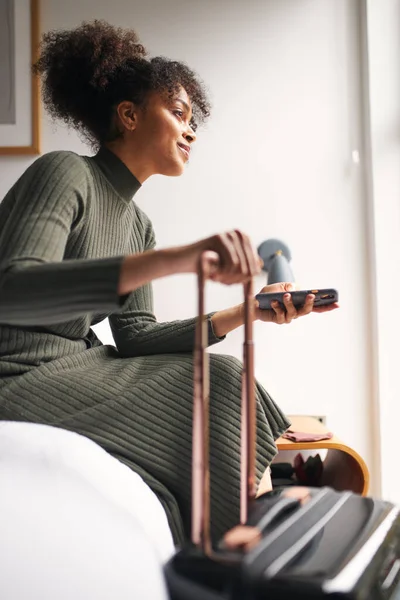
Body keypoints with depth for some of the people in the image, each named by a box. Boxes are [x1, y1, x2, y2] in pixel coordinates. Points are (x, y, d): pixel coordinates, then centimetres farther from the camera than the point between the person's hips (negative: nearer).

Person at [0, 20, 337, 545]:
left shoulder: (137, 223, 12)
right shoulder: (64, 173, -13)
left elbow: (133, 336, 5)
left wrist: (240, 314, -7)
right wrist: (170, 260, -44)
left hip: (80, 367, 8)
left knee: (221, 378, -6)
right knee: (217, 387, -17)